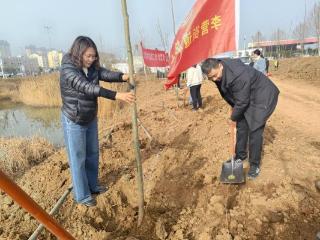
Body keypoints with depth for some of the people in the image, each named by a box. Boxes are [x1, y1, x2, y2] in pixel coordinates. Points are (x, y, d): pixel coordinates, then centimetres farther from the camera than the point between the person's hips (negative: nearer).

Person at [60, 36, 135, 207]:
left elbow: (107, 74, -17)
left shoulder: (92, 67, -1)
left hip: (91, 119, 7)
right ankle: (82, 195, 23)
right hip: (74, 121, -7)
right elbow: (88, 88, -35)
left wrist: (123, 77, -39)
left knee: (93, 154, 18)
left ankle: (92, 185, 39)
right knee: (78, 159, 6)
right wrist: (117, 95, -44)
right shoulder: (67, 70, -23)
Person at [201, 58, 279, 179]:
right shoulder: (219, 73, -11)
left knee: (255, 130, -10)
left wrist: (234, 117, -12)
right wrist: (233, 107, 9)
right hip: (246, 97, 8)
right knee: (241, 126, 11)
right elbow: (226, 92, 8)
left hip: (262, 96, -8)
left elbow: (242, 102, -28)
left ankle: (254, 165, 4)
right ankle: (240, 155, 28)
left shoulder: (238, 75, -38)